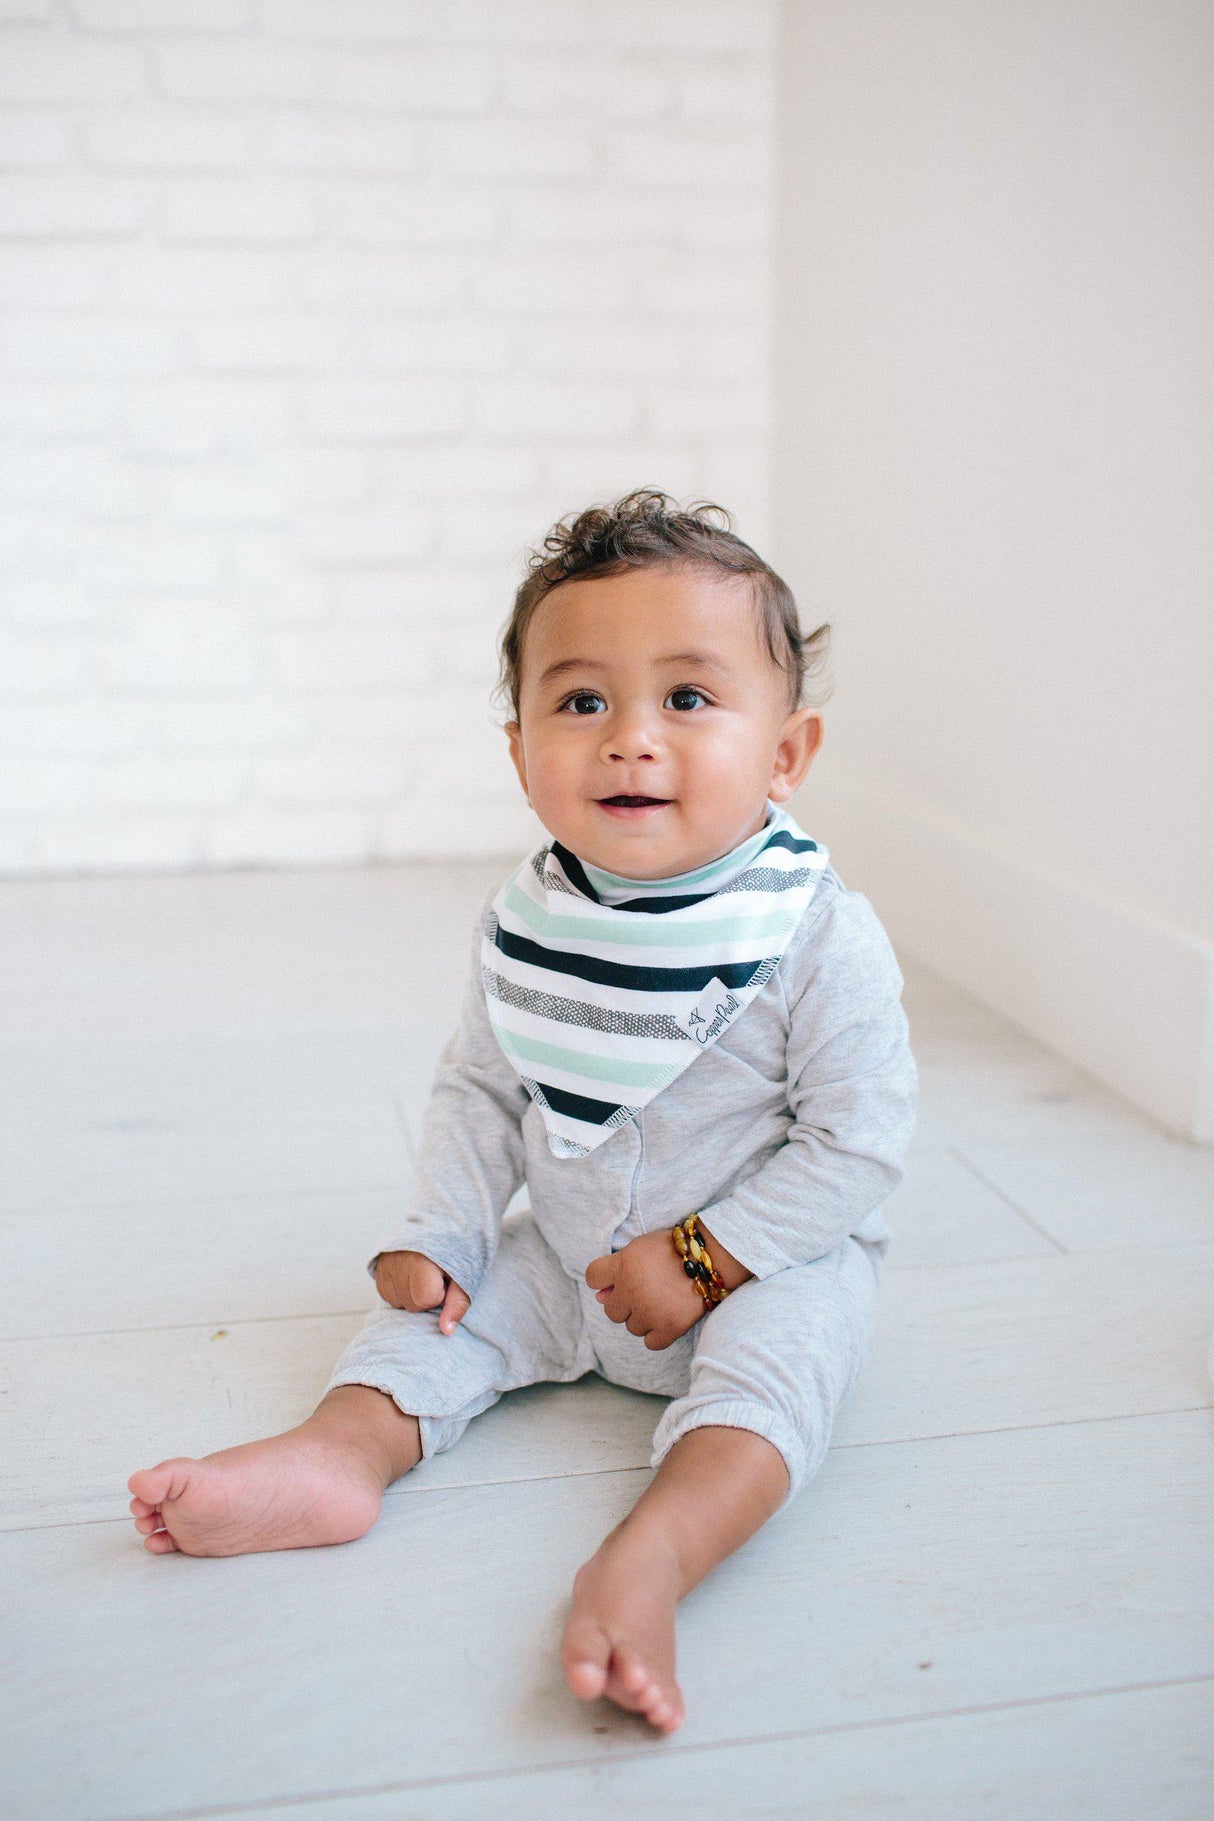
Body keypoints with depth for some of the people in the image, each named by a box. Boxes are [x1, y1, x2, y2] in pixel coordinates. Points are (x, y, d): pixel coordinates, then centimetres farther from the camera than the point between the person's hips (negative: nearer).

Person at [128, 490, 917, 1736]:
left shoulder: (821, 936, -21)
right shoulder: (523, 926, -7)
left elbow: (855, 1145, -18)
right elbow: (480, 1091, 4)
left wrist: (702, 1257, -20)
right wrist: (435, 1237, -6)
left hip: (768, 1263, -5)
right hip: (568, 1259, 6)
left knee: (778, 1346, -32)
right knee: (448, 1297, -4)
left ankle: (648, 1559, -47)